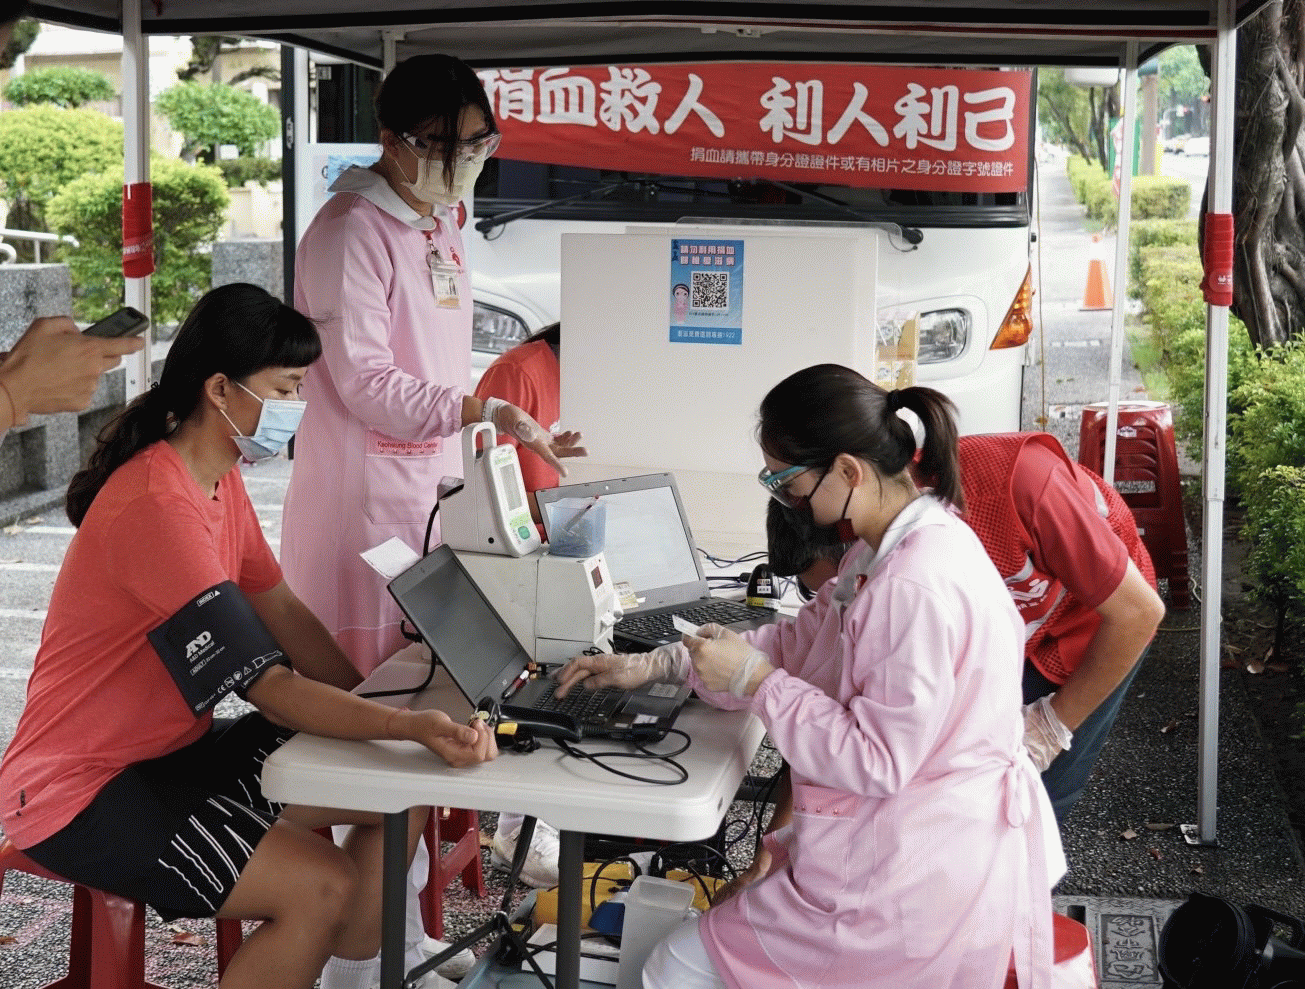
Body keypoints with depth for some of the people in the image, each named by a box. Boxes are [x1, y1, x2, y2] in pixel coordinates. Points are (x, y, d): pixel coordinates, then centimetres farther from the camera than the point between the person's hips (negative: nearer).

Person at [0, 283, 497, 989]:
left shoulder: (220, 480, 6)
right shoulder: (157, 506, -27)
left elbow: (284, 615, 7)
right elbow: (269, 687, -30)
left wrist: (379, 709, -5)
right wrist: (413, 726, -40)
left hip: (174, 748, 10)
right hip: (82, 792, -10)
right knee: (324, 886, -25)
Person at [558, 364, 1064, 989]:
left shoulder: (919, 588, -28)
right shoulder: (889, 549, 6)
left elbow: (876, 761, -25)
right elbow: (799, 642, 16)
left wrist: (753, 679, -18)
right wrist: (656, 665, 10)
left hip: (923, 884, -10)